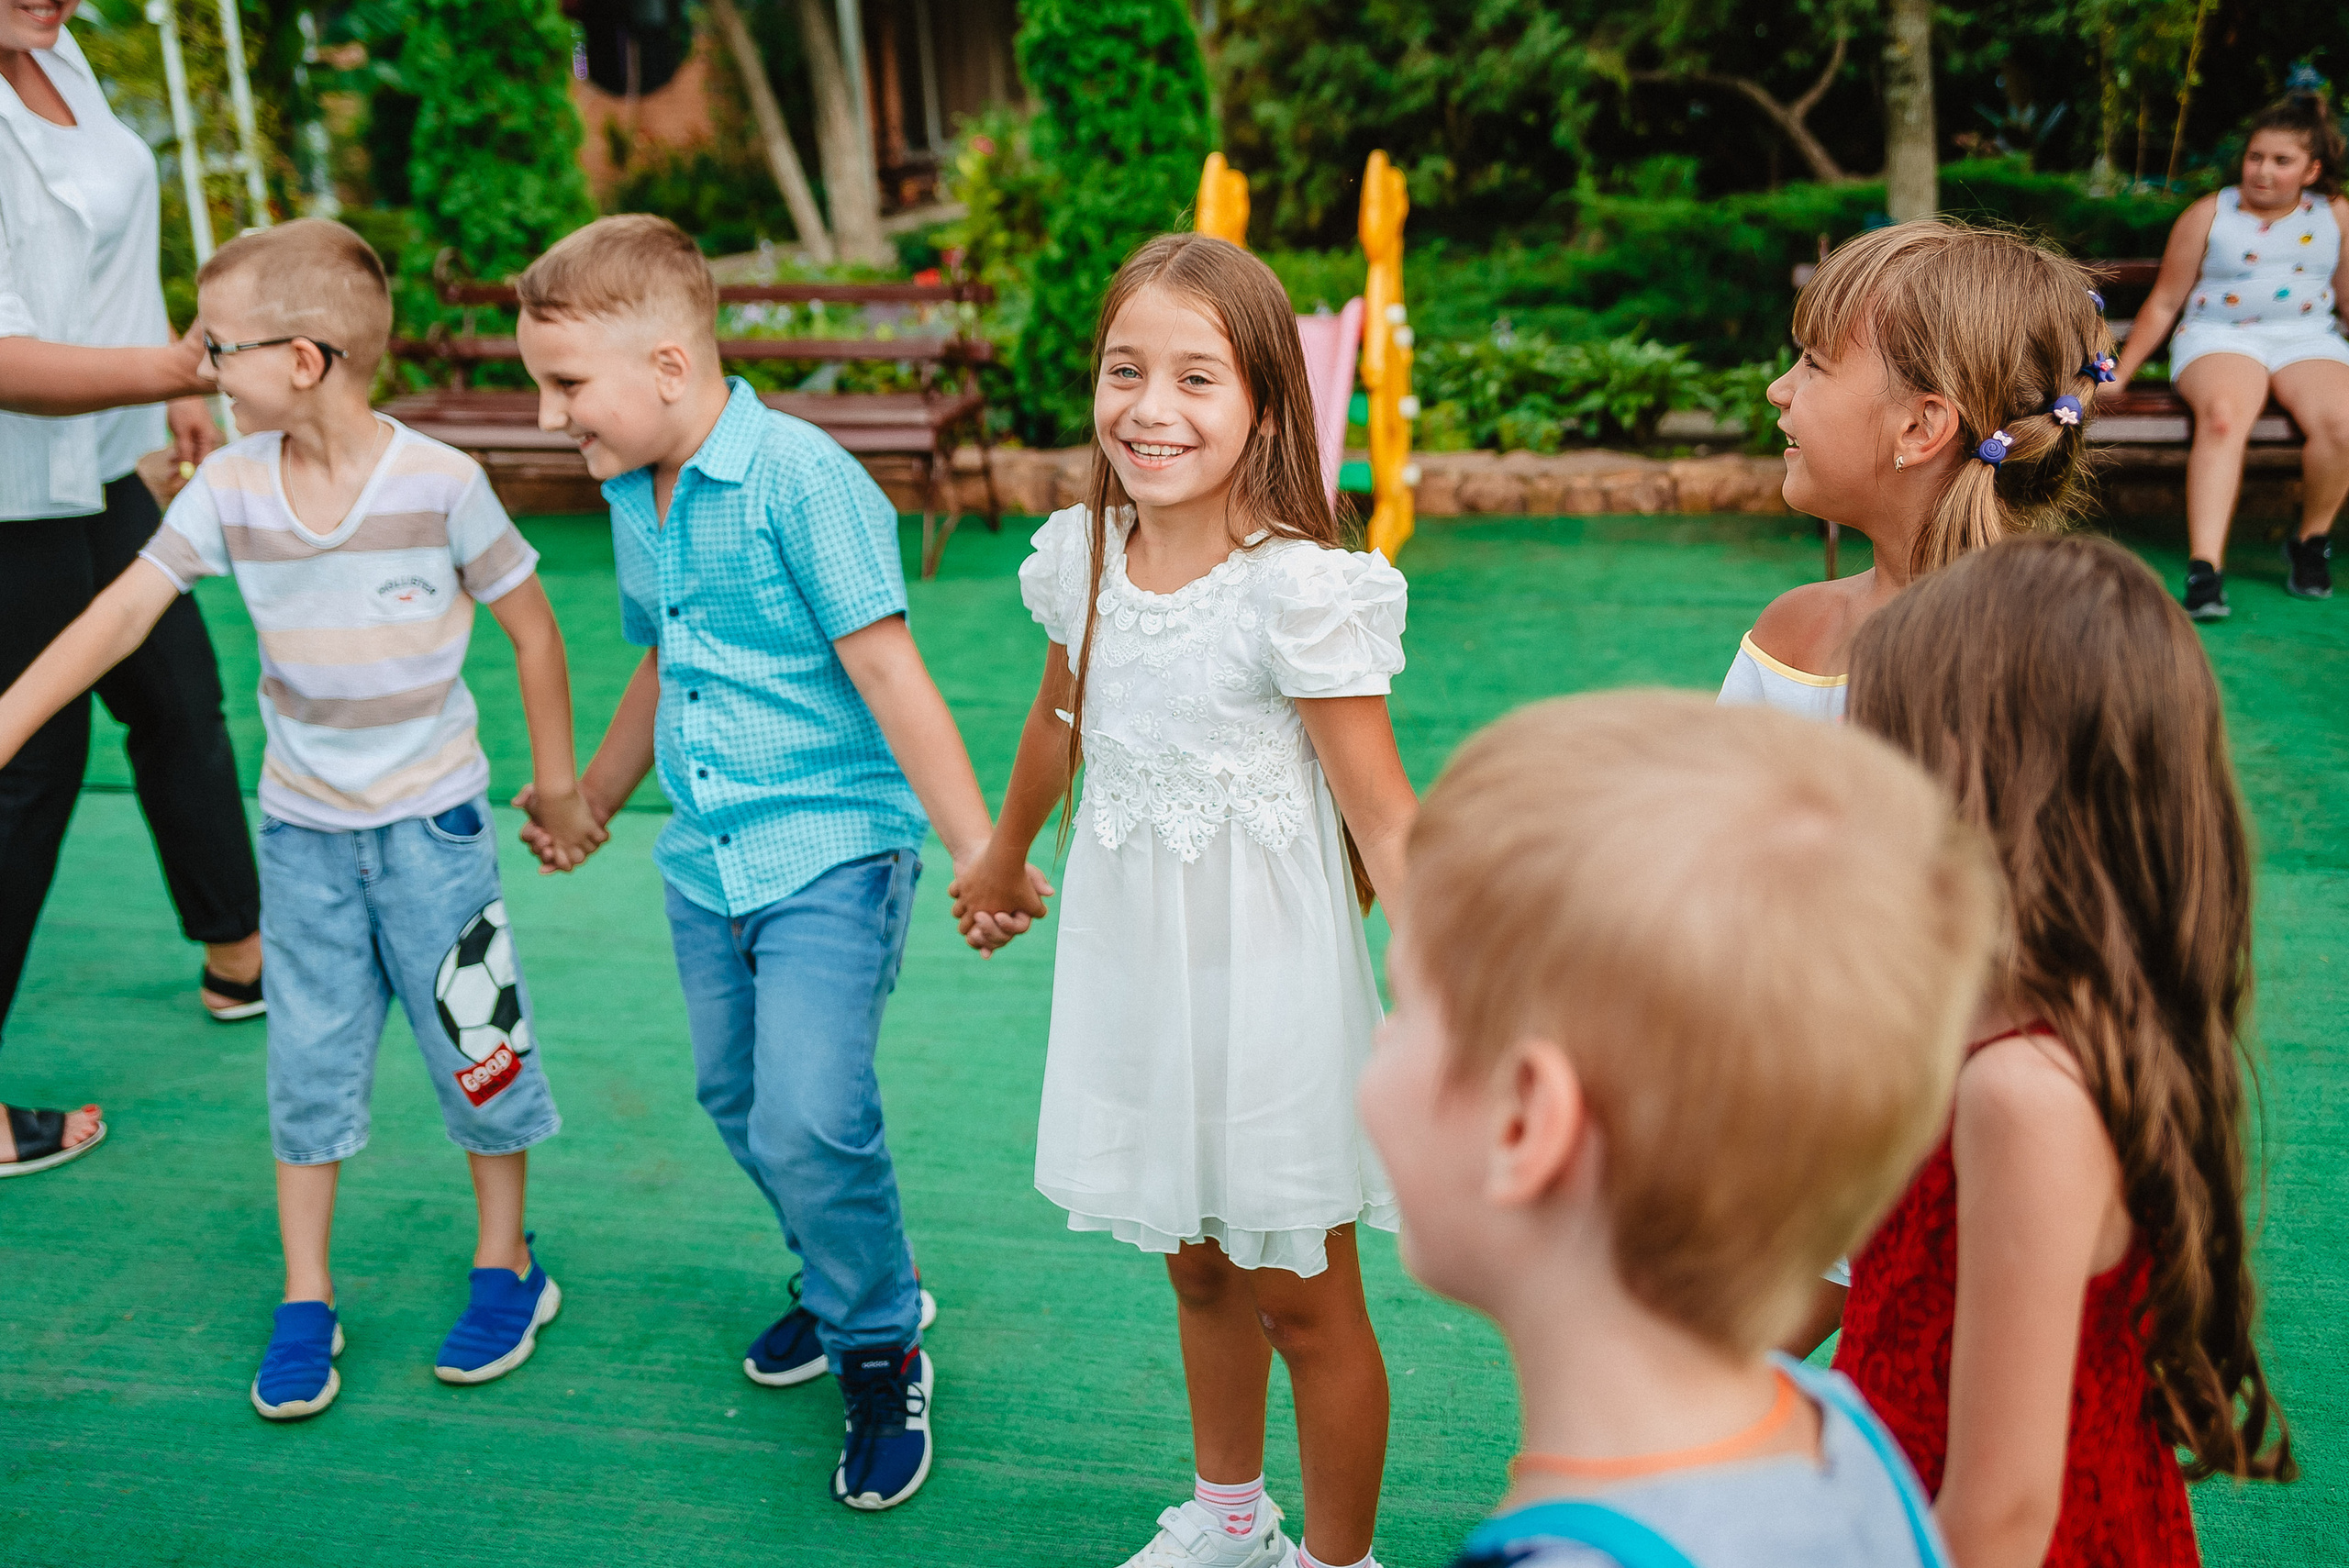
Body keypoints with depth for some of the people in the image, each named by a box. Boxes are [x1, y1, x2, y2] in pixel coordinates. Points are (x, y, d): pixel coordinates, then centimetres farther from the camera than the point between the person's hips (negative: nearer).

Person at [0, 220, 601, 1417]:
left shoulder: (439, 484, -15)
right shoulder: (231, 486, -5)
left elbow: (531, 624, -6)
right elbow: (127, 609, -7)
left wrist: (555, 779, 1)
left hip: (431, 823, -3)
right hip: (300, 827, 3)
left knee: (474, 1048, 8)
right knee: (308, 1064, 9)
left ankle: (506, 1270, 27)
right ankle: (305, 1305, 23)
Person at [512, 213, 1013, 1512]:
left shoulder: (798, 479, -17)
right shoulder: (632, 498, 8)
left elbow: (888, 672, -20)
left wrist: (975, 850, -20)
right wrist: (591, 798, 37)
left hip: (831, 849, -8)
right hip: (705, 860, 8)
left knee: (810, 1122, -13)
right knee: (735, 1100, 15)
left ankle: (880, 1348, 12)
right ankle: (849, 1282, 40)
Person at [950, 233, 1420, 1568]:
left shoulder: (1297, 588, -21)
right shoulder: (1082, 557, -3)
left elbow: (1386, 824, -20)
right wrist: (1004, 860, 32)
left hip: (1265, 982, -5)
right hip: (1130, 971, 6)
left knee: (1303, 1301, 10)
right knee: (1198, 1270, 23)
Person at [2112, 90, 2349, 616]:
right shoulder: (2209, 215, 9)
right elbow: (2163, 303, 11)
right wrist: (2117, 376, 5)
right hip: (2221, 337, -2)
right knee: (2222, 416, -38)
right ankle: (2205, 569, -48)